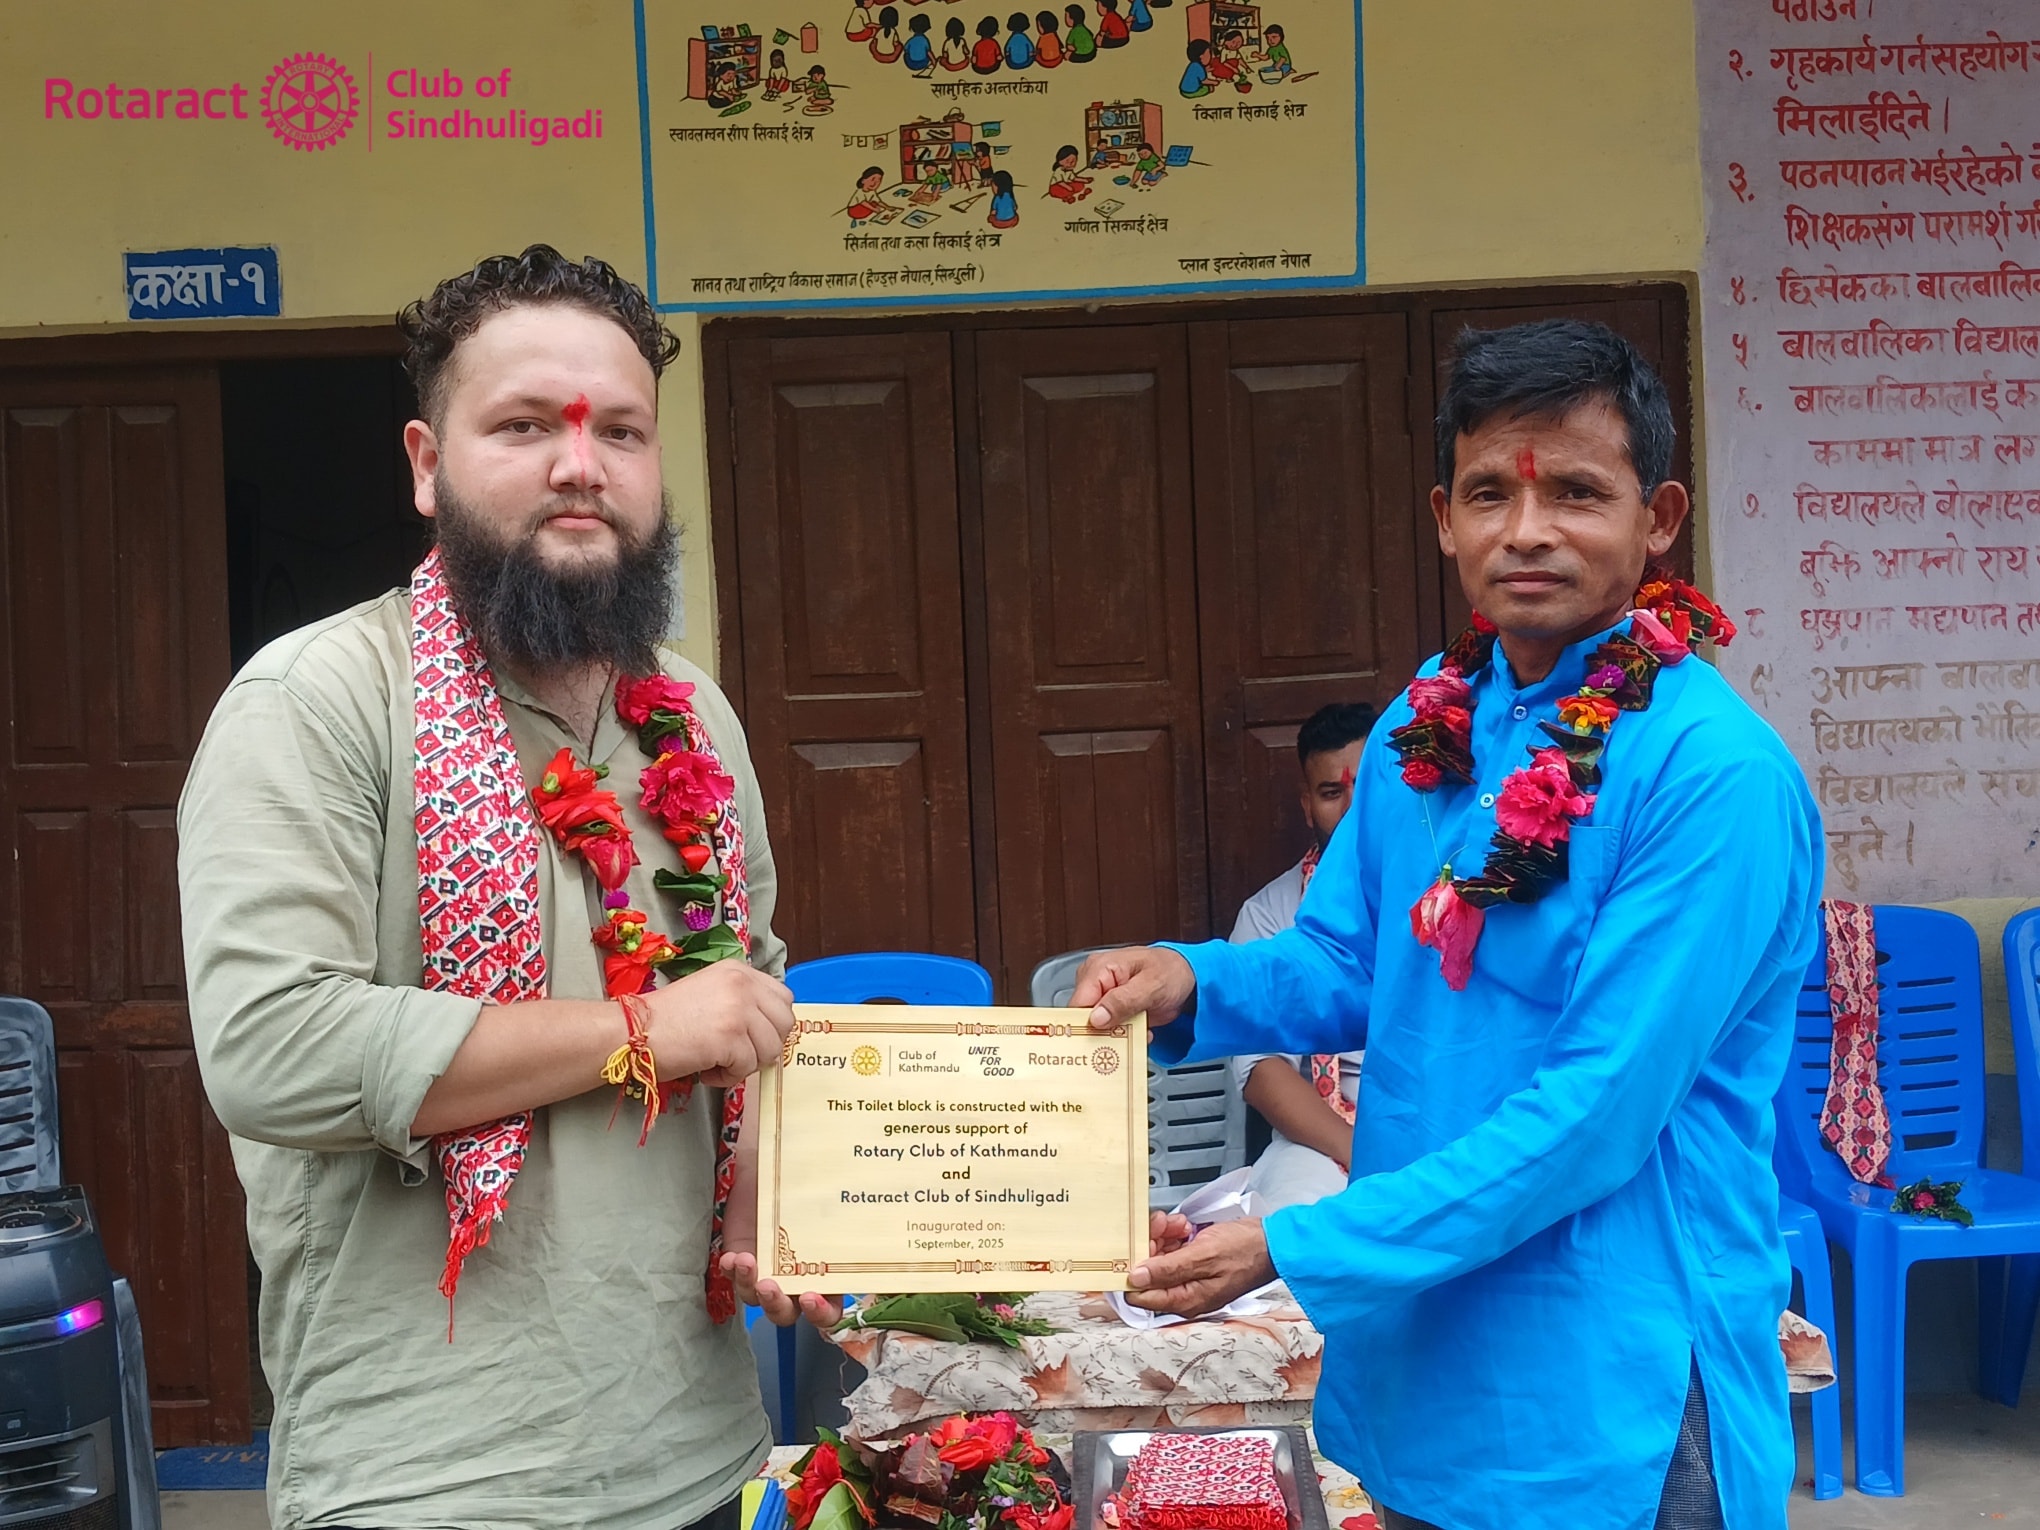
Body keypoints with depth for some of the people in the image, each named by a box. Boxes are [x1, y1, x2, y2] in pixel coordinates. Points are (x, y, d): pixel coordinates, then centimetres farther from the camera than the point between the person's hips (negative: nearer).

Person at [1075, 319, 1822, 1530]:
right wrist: (1193, 984, -11)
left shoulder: (1716, 774, -20)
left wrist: (1298, 1249, -22)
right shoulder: (1433, 721, 2)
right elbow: (1348, 969, 10)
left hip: (1609, 1390, -6)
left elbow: (1598, 1109, -23)